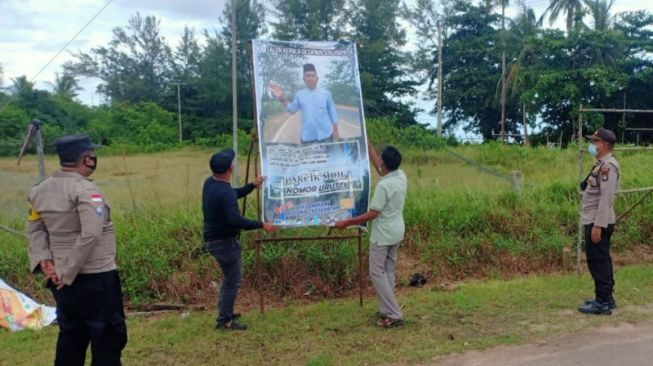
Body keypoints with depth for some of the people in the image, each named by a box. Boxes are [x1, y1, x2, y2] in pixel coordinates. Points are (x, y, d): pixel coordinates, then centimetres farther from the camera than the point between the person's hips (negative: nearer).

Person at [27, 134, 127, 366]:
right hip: (96, 277, -7)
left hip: (61, 279, 8)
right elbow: (91, 235, -25)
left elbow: (35, 229, 8)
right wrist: (67, 272, -18)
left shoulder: (40, 191, 6)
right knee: (107, 338, 5)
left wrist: (43, 259, -1)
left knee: (70, 337, 19)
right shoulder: (85, 190, -17)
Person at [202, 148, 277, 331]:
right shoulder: (225, 192, -27)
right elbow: (235, 220, -31)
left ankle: (225, 312, 35)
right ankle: (224, 321, 8)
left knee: (229, 276, 24)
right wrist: (261, 225, -24)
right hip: (224, 241, -10)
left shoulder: (210, 183, 4)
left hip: (213, 239, 10)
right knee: (233, 280, 2)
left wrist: (252, 186, 23)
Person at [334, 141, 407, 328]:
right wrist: (368, 146, 23)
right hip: (396, 233, 8)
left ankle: (394, 315, -3)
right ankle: (387, 310, 21)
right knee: (388, 271, 16)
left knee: (377, 273, 0)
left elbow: (372, 214, -23)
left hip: (383, 235, -8)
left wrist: (347, 222, -16)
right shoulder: (401, 176, -1)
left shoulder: (383, 186, -25)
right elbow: (380, 169, 17)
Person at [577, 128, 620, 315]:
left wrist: (598, 225, -23)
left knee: (598, 261, -5)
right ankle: (606, 298, 24)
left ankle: (602, 302, 0)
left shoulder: (608, 166, -16)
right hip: (594, 222, 10)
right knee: (601, 261, 15)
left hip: (599, 223, -10)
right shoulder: (601, 164, 15)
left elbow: (606, 198, -22)